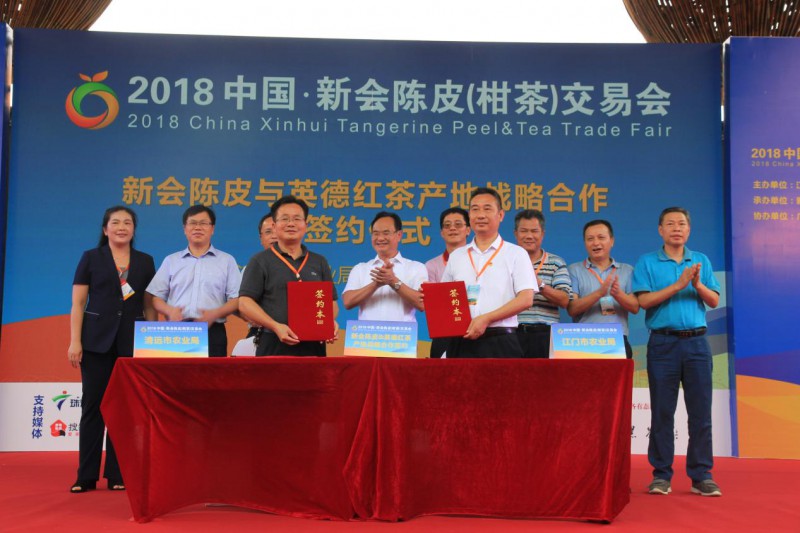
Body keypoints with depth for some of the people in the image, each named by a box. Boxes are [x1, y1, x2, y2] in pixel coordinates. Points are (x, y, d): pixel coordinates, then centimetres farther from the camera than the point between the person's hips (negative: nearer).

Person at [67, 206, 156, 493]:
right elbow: (77, 303, 1)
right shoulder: (91, 258, 5)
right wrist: (74, 341, -8)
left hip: (132, 342, 2)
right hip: (97, 340, -1)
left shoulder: (145, 262, 10)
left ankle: (118, 475, 10)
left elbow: (149, 306, 10)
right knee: (93, 405, 0)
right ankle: (86, 476, 7)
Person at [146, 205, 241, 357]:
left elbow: (236, 299, 5)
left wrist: (215, 314, -12)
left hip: (212, 332, -1)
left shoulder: (227, 260, 11)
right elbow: (156, 297, 13)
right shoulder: (171, 260, 16)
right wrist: (169, 310, -8)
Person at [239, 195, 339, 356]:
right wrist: (276, 326, -16)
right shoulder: (260, 261, 5)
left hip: (313, 346, 3)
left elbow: (331, 301, 18)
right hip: (274, 347, -3)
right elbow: (245, 302, -3)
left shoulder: (320, 262, 17)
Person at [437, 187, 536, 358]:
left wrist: (486, 319, -14)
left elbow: (526, 299, -5)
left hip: (499, 342, -3)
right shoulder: (456, 256, 17)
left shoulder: (516, 254, 4)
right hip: (461, 342, 3)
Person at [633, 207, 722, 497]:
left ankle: (701, 475, 10)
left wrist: (698, 285, -13)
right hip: (663, 342, -2)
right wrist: (679, 285, -14)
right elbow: (644, 300, -7)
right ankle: (661, 475, 9)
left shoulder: (701, 261, 13)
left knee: (700, 410, 2)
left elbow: (714, 301, 6)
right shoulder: (647, 262, 5)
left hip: (697, 342, 2)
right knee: (662, 411, 1)